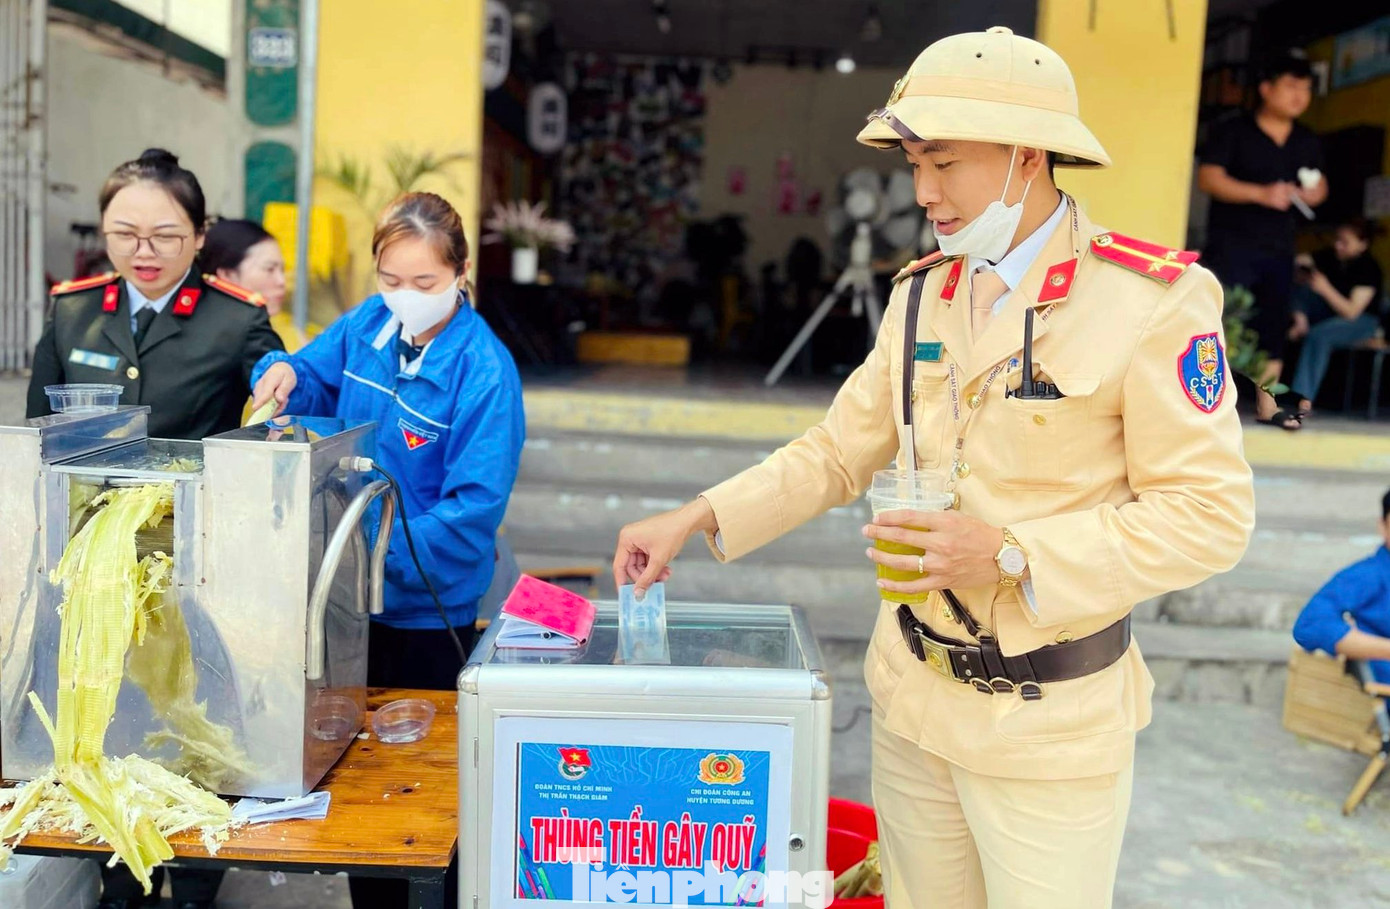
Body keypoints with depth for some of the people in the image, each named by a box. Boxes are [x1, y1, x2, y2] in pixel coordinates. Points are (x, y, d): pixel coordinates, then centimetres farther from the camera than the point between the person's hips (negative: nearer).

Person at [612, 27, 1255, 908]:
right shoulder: (921, 296, 4)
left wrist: (1011, 556, -23)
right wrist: (696, 520, -2)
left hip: (1050, 719, -5)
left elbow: (1209, 513, -14)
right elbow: (837, 453, 8)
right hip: (913, 694, 5)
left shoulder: (1152, 300, -14)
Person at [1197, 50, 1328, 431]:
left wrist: (1317, 192, -3)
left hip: (1279, 250, 6)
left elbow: (1318, 183, 23)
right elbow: (1208, 178, -12)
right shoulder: (1232, 131, -3)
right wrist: (1261, 193, -21)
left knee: (1274, 324, 7)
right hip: (1232, 246, -5)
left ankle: (1267, 403, 16)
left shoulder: (1308, 143, 13)